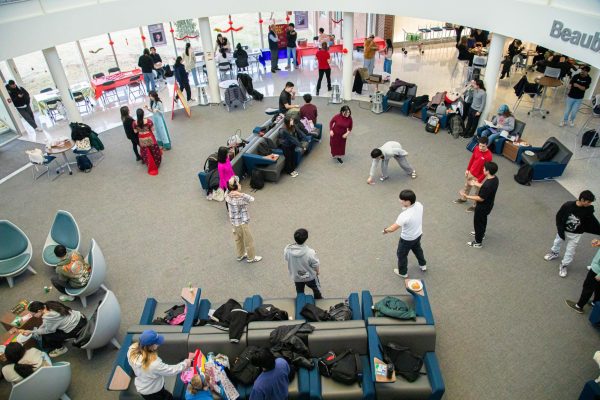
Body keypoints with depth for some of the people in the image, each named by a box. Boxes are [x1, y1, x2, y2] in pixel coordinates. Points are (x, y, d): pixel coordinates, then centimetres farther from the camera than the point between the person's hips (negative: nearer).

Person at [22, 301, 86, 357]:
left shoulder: (48, 318, -25)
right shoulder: (48, 305, -2)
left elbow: (46, 331, -5)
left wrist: (31, 332, 4)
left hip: (76, 329, -8)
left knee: (46, 336, 1)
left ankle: (61, 348, 19)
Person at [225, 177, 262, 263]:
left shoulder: (228, 196, -12)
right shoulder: (239, 199, -34)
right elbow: (251, 199, -38)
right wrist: (241, 194, -42)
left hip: (234, 222, 8)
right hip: (242, 223, -8)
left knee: (238, 239, 27)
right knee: (248, 241, 14)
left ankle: (240, 255, 46)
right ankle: (251, 257, 33)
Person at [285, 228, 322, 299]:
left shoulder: (287, 249, -29)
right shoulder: (310, 252, -38)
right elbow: (315, 265, -21)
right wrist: (317, 272, 2)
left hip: (296, 276, 2)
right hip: (310, 277, -2)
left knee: (300, 293, 32)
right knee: (316, 288, 32)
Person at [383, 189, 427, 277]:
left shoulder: (404, 215, -41)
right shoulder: (419, 205, -20)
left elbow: (392, 229, -34)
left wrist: (386, 230, -16)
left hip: (407, 239, -7)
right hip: (418, 234, 7)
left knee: (401, 254, 21)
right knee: (417, 249, 35)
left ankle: (403, 272, 42)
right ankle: (423, 265, 58)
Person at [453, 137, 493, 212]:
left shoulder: (488, 156, -31)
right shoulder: (476, 149, -13)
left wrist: (479, 181, -21)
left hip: (478, 176, -6)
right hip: (470, 172, 6)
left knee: (477, 192, 14)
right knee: (467, 186, 28)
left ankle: (475, 206, 34)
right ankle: (463, 198, 52)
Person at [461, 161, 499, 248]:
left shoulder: (487, 185, -39)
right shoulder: (495, 178, -11)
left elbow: (481, 198, -28)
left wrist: (467, 196, -26)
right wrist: (477, 184, 17)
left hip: (482, 207, -8)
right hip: (488, 205, 9)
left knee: (478, 222, 12)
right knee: (483, 219, 31)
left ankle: (478, 242, 30)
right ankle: (481, 233, 55)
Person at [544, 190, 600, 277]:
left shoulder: (588, 210, -20)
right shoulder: (568, 205, -26)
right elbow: (559, 217, -16)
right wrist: (560, 230, -17)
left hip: (575, 235, 0)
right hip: (563, 230, 0)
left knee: (570, 251, 8)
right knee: (557, 243, 25)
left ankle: (564, 265, 28)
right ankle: (554, 253, 55)